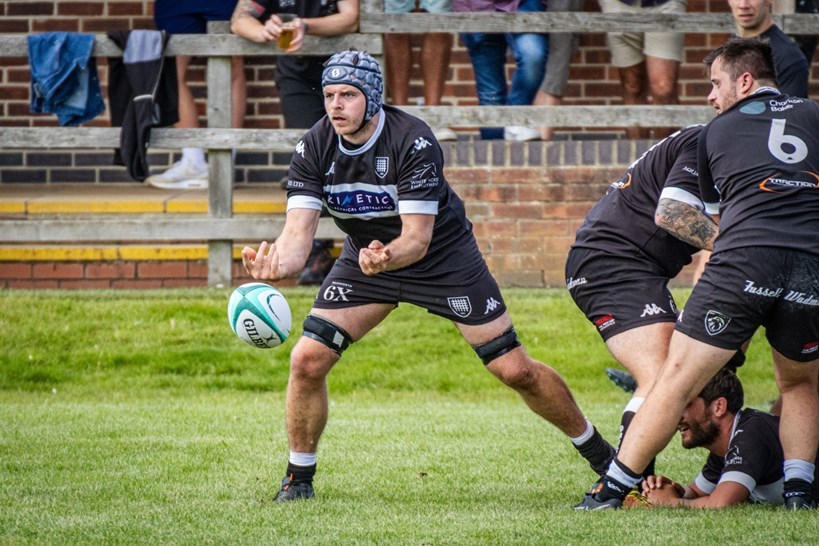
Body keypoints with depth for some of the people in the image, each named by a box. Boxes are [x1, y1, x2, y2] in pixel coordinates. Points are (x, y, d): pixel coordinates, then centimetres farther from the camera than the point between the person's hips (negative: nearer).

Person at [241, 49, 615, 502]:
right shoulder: (314, 149, -18)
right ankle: (298, 478, 6)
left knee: (515, 370, -6)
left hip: (443, 257, -3)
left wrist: (386, 258, -55)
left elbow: (417, 238, -32)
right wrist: (276, 266, -45)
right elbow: (298, 233, -22)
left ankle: (600, 453, 14)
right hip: (366, 253, 3)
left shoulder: (413, 141, -29)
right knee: (307, 360, -14)